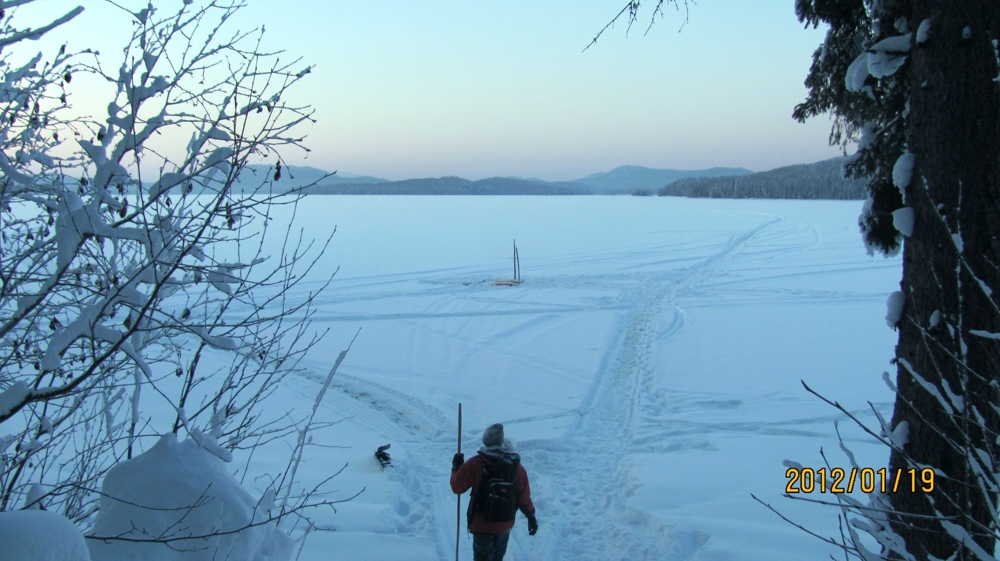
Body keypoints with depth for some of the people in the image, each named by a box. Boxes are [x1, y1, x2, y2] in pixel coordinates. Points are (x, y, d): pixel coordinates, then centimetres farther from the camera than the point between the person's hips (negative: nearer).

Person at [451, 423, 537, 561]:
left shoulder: (474, 464, -20)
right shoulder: (516, 466, -12)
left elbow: (457, 487, -10)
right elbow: (523, 496, -5)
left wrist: (456, 467, 6)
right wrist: (531, 517, 9)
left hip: (482, 523, -3)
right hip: (505, 524, 3)